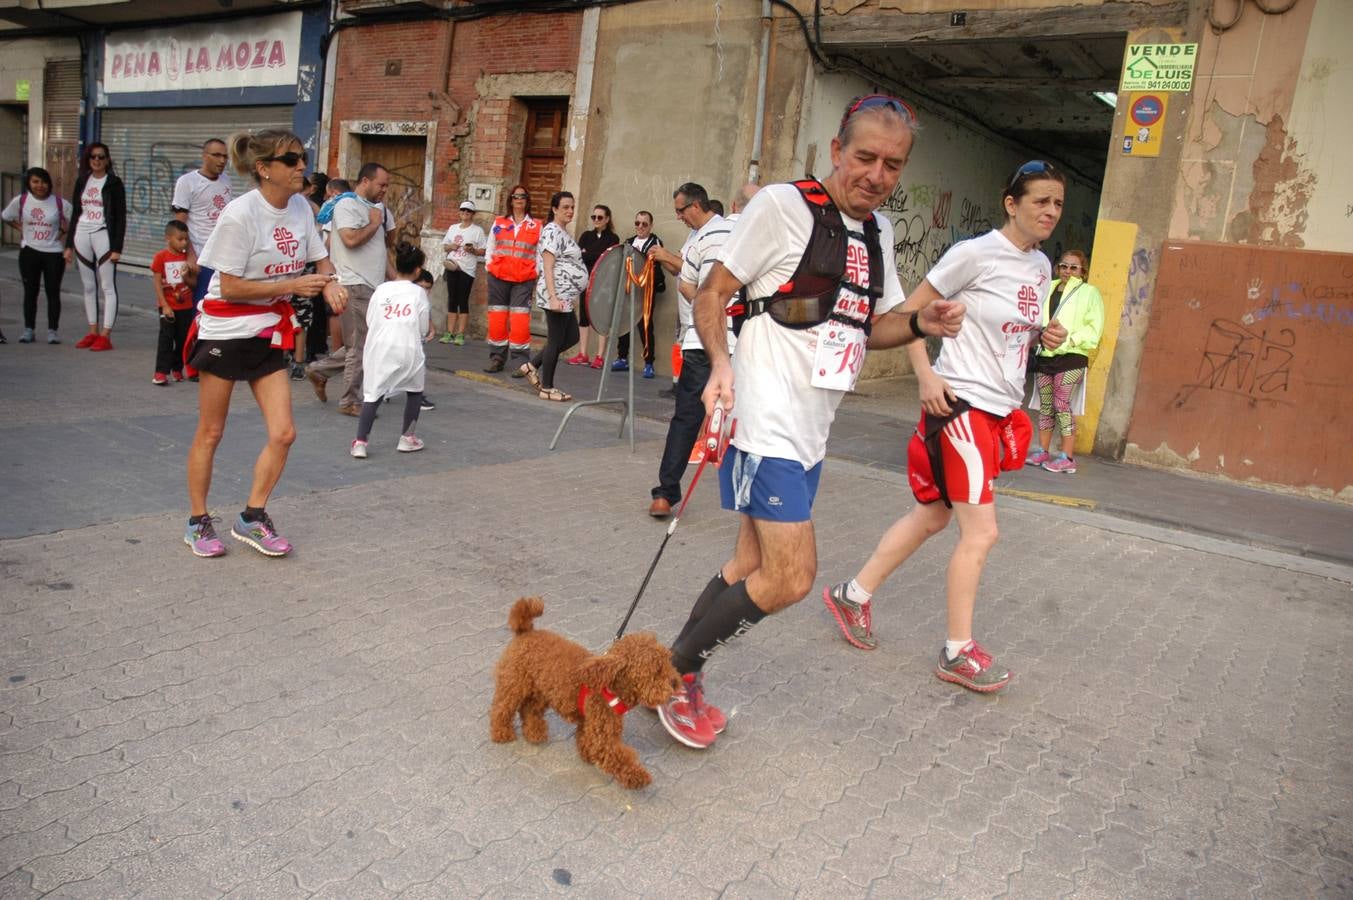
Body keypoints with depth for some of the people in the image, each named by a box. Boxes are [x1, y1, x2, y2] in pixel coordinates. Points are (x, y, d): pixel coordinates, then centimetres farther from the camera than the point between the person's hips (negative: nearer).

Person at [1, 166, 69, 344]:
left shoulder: (59, 203, -4)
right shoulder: (20, 201, 1)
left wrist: (64, 232, -3)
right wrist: (21, 228, 5)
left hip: (54, 253, -1)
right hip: (29, 252, 1)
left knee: (53, 292, 0)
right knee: (30, 291, 5)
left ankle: (52, 331, 6)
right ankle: (28, 330, 12)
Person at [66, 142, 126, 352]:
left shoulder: (113, 183, -2)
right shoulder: (82, 182, 13)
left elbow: (121, 217, -6)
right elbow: (75, 213, 16)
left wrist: (117, 247, -12)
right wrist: (69, 244, 13)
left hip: (103, 235, -6)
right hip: (82, 235, 6)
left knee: (108, 287, -6)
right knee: (88, 287, 9)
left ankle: (105, 336, -6)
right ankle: (93, 332, 15)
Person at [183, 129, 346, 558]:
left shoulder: (300, 206, 0)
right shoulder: (240, 214, -19)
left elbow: (319, 260, 12)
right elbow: (230, 287, -19)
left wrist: (328, 284, -10)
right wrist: (292, 285, -22)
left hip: (269, 333, 6)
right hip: (225, 331, -6)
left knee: (283, 433, -1)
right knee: (210, 434, 8)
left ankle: (252, 518, 17)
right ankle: (198, 522, 24)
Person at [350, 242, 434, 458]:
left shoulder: (381, 290, 8)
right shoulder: (419, 292, 3)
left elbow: (369, 323, 9)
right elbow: (423, 331, 5)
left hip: (378, 349, 1)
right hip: (407, 350, -1)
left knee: (372, 395, 9)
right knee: (415, 390, 22)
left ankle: (360, 442, -3)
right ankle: (407, 438, 23)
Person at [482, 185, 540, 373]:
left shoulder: (536, 227, 6)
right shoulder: (498, 223, 11)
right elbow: (489, 249, 15)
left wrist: (536, 276, -3)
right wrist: (489, 268, 5)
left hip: (524, 280, -2)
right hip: (498, 278, 2)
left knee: (520, 321, -10)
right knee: (497, 319, 4)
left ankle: (522, 362, -5)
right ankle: (497, 358, 14)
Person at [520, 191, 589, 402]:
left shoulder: (563, 233, 18)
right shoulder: (552, 231, -12)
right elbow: (548, 268, -18)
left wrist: (573, 294, 25)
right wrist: (553, 297, -26)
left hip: (566, 296, 10)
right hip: (556, 296, -10)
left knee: (571, 337, 13)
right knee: (556, 340, -3)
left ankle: (532, 365, 20)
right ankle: (547, 389, 7)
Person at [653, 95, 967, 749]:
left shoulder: (878, 232, 14)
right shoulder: (783, 204, -9)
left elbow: (874, 323, 22)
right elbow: (713, 291, -8)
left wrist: (922, 324, 2)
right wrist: (720, 363, -25)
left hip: (811, 430, 9)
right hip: (767, 424, -8)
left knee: (754, 565, 15)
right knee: (791, 578, -12)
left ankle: (677, 672, 31)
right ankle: (674, 670, 9)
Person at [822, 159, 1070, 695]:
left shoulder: (1040, 267, 12)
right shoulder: (976, 254, -12)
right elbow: (910, 312, -10)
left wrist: (1044, 337, 3)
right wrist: (926, 376, -19)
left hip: (1001, 411, 9)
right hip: (961, 404, -9)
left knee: (934, 516, 14)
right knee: (981, 532, -7)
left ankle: (853, 595, 29)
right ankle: (958, 652, 9)